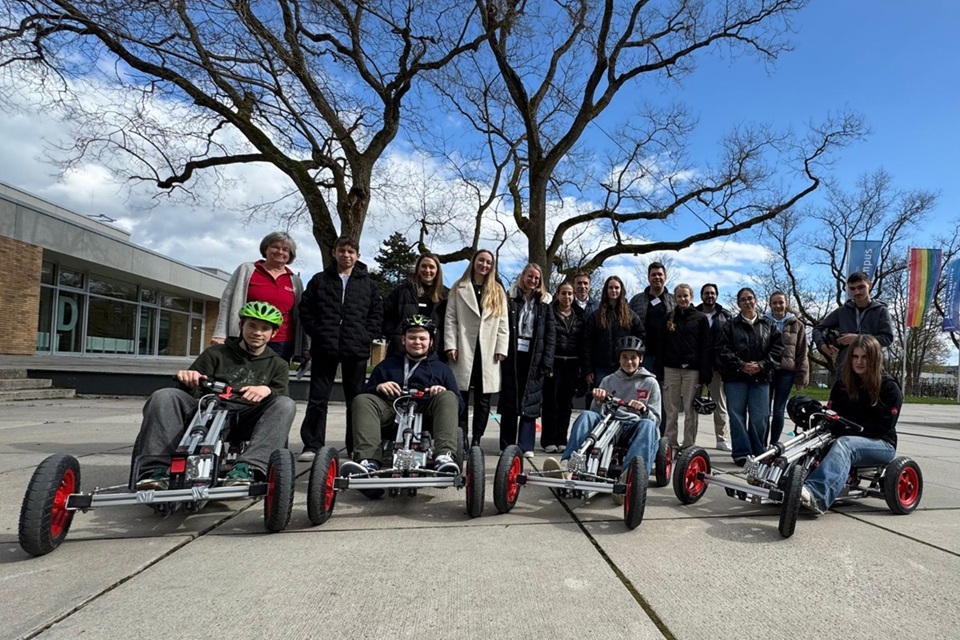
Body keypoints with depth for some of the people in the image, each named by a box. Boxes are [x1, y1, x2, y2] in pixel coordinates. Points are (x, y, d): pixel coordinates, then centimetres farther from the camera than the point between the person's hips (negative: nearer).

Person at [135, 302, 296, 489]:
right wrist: (188, 381, -11)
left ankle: (248, 467, -45)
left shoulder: (278, 365, 19)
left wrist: (268, 390, -22)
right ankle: (157, 469, -31)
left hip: (246, 418, -1)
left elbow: (281, 397, 2)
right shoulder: (215, 353, 20)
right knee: (163, 396, -22)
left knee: (286, 405, -30)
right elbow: (193, 393, 15)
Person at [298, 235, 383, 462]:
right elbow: (305, 309, 7)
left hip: (356, 350, 0)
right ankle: (312, 445, 8)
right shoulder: (319, 280, 9)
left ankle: (356, 447, 16)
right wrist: (317, 333, -3)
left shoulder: (367, 283, 10)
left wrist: (367, 336, -3)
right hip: (324, 348, 0)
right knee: (318, 398, 1)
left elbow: (377, 312, 8)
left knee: (356, 399, 7)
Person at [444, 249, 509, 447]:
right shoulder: (459, 288, 8)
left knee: (483, 399, 4)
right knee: (461, 396, 0)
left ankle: (476, 440, 11)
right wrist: (450, 345, -7)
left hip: (488, 351, 2)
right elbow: (450, 319, 3)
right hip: (464, 349, -1)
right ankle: (462, 438, 7)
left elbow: (503, 323, 8)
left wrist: (501, 348, -1)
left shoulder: (498, 291, 13)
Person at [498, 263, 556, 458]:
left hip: (534, 358, 1)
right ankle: (507, 445, 12)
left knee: (531, 401, 0)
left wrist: (547, 362, -3)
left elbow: (550, 334, 5)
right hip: (512, 355, -1)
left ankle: (526, 446, 5)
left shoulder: (544, 303, 9)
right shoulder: (510, 299, 5)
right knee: (509, 399, 4)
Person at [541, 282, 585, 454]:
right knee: (551, 401, -1)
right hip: (554, 362, -3)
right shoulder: (550, 312, 1)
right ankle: (548, 440, 8)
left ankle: (561, 440, 16)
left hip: (572, 364, 3)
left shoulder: (579, 315, 11)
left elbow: (583, 342, 10)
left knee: (566, 403, 7)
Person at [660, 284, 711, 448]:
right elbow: (662, 345, 10)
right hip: (671, 368, 2)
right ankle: (670, 443, 9)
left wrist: (704, 373, -8)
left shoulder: (700, 318, 4)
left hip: (692, 369, -2)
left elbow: (705, 347, 0)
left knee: (690, 410, 2)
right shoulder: (669, 317, 11)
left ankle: (689, 445, 9)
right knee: (671, 410, 4)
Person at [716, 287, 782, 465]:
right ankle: (741, 453, 5)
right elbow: (723, 350, -2)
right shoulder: (730, 326, 8)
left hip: (761, 377, 1)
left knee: (759, 418, 0)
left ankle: (759, 454, 11)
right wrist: (741, 365, -13)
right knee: (737, 416, -1)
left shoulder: (768, 325, 13)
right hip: (735, 377, -1)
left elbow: (777, 349, 4)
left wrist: (761, 365, -10)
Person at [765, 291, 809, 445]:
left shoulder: (796, 325, 5)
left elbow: (802, 353, 4)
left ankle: (773, 446, 13)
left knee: (778, 411, 4)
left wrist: (801, 377, 0)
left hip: (786, 372, 0)